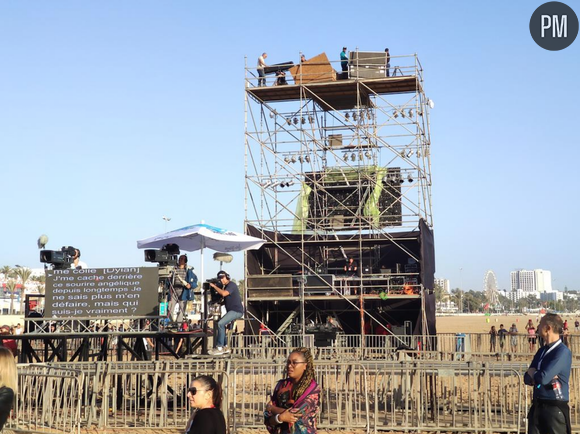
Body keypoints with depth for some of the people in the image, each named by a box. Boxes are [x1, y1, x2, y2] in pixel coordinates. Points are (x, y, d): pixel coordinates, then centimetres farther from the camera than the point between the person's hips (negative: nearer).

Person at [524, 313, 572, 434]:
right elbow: (527, 378, 10)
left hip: (555, 408, -7)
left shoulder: (562, 352, -15)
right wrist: (537, 376, -13)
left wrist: (532, 373, -2)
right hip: (537, 406, 7)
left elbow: (543, 378, -23)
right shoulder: (542, 351, 12)